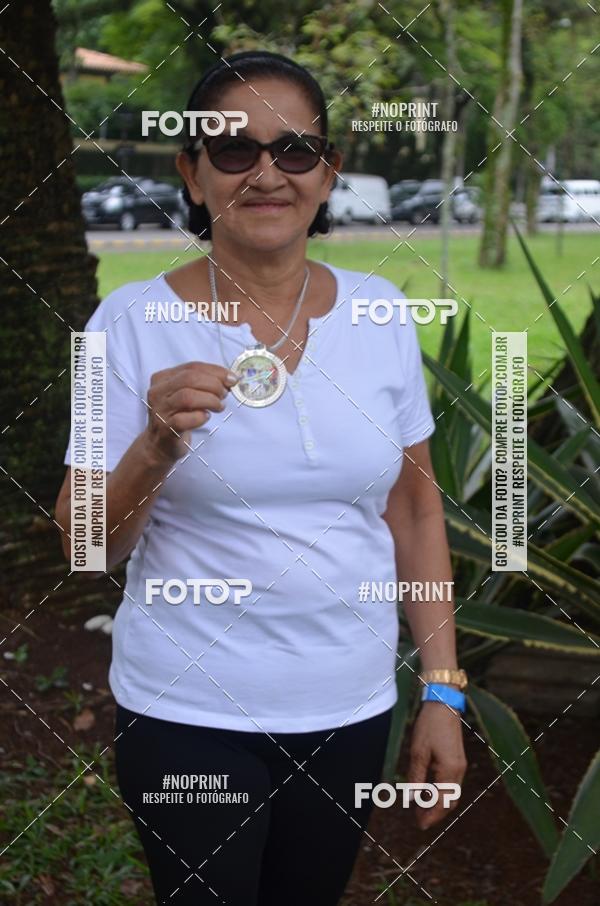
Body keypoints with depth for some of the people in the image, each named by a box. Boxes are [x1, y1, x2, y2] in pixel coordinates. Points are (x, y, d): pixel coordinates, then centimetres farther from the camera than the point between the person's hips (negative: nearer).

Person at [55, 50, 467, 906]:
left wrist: (443, 690, 3)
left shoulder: (380, 311, -2)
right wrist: (157, 450, -26)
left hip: (352, 706, 3)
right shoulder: (135, 319, -10)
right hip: (188, 715, -3)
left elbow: (415, 505, 6)